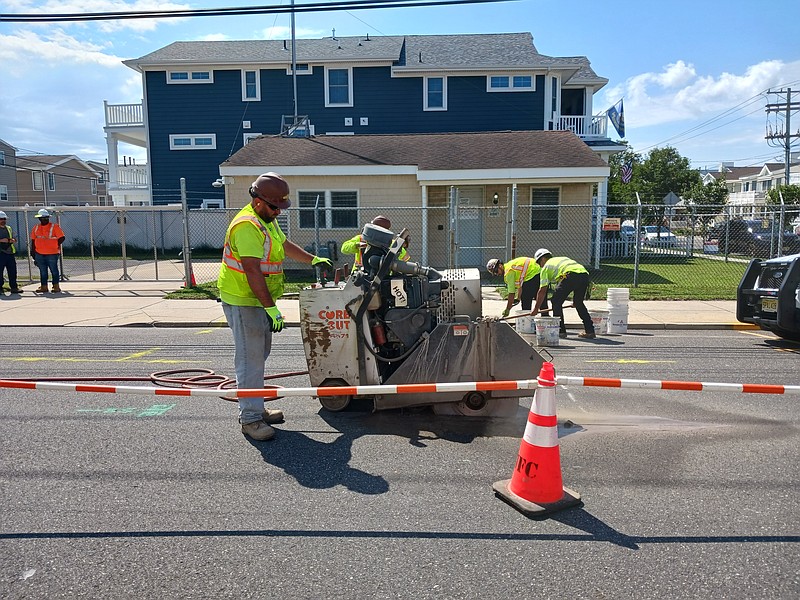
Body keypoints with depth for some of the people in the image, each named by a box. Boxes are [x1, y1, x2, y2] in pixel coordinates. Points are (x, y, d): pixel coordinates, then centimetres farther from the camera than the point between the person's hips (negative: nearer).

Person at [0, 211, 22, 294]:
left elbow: (15, 239, 18)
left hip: (10, 253, 5)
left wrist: (11, 240, -4)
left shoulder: (9, 228, 18)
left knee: (12, 271, 6)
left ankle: (14, 287, 11)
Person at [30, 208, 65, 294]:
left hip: (52, 254, -4)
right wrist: (33, 251, 12)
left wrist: (55, 245, -4)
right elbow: (33, 240, 15)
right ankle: (44, 287, 18)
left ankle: (56, 287, 10)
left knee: (54, 270, 2)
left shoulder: (55, 226, -4)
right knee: (42, 271, 10)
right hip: (39, 254, 4)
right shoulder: (36, 228, 10)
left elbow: (62, 238, -7)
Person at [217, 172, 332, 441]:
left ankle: (256, 409, 29)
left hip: (259, 301, 11)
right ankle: (250, 419, 2)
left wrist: (313, 259, 32)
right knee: (250, 360, -7)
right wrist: (271, 308, -29)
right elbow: (252, 271, -28)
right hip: (243, 303, -11)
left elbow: (285, 244, 30)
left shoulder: (267, 220, 13)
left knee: (259, 356, 17)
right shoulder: (247, 226, -21)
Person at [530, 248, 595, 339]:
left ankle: (560, 330, 9)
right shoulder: (562, 258, 38)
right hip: (585, 274, 7)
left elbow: (542, 291, 16)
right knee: (579, 303, 24)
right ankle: (590, 331, 23)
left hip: (571, 276, -7)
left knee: (556, 301, 10)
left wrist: (536, 309, 24)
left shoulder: (546, 267, 20)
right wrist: (575, 299, 43)